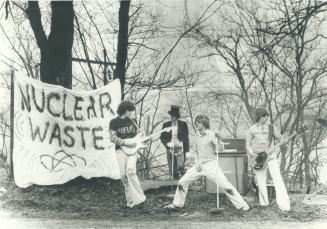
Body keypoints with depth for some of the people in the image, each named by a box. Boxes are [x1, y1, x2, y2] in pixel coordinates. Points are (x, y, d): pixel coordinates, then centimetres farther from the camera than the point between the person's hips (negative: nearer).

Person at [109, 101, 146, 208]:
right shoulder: (114, 122, 2)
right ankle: (131, 200, 6)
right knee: (124, 175, -3)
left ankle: (138, 197, -16)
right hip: (120, 150, -1)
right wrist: (126, 143, -13)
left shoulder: (132, 121, 13)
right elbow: (113, 137, -5)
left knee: (130, 171, -20)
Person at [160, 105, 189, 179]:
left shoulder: (183, 124, 3)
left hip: (180, 149, -2)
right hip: (170, 149, 2)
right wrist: (167, 144, -8)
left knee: (180, 165, -21)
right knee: (172, 171, 0)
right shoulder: (166, 125, 8)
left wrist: (186, 150, 1)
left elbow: (186, 137, 4)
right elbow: (162, 137, 10)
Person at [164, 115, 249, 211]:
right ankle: (177, 204, 23)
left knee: (225, 185, -13)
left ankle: (242, 205, -5)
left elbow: (220, 148, -22)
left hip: (211, 164, -6)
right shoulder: (197, 135, 8)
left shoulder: (211, 134, -11)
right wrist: (196, 162, 6)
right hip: (199, 165, 6)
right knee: (182, 182, 5)